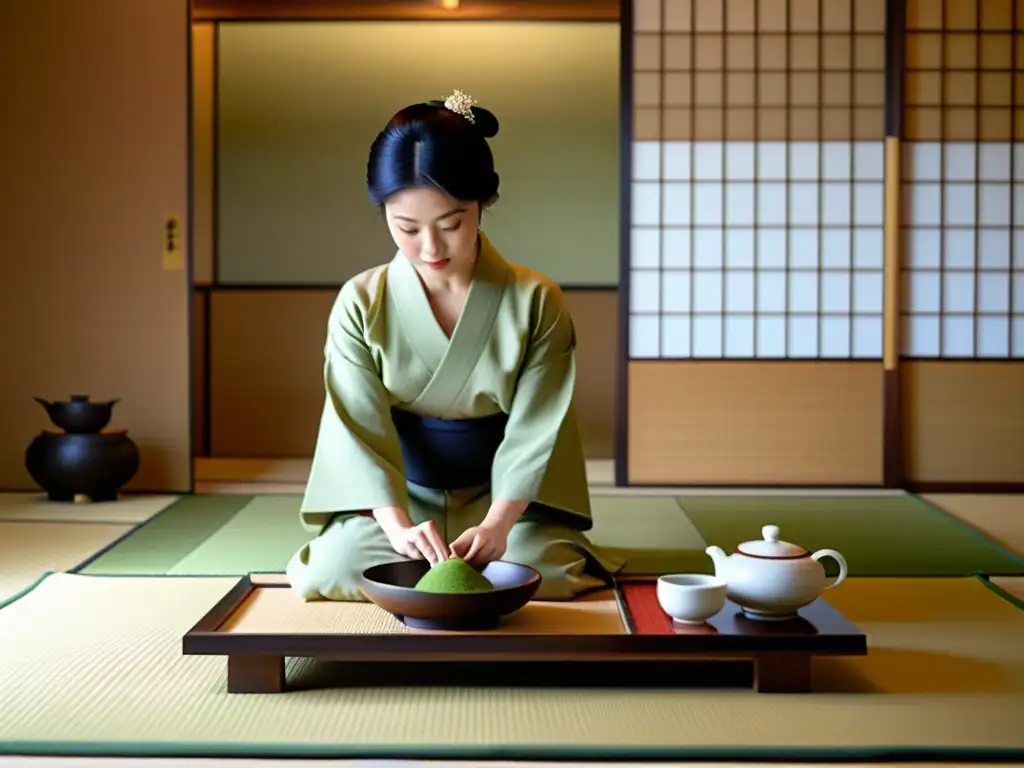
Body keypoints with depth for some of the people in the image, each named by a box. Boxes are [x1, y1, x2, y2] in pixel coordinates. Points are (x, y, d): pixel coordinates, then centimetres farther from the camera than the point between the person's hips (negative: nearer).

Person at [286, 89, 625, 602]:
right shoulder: (360, 304, -8)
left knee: (545, 575, -27)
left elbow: (535, 431, -13)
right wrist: (399, 527, -31)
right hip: (395, 496, 0)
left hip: (503, 495, 1)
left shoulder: (536, 302, -9)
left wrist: (497, 525, -30)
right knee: (334, 571, -27)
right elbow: (361, 430, -14)